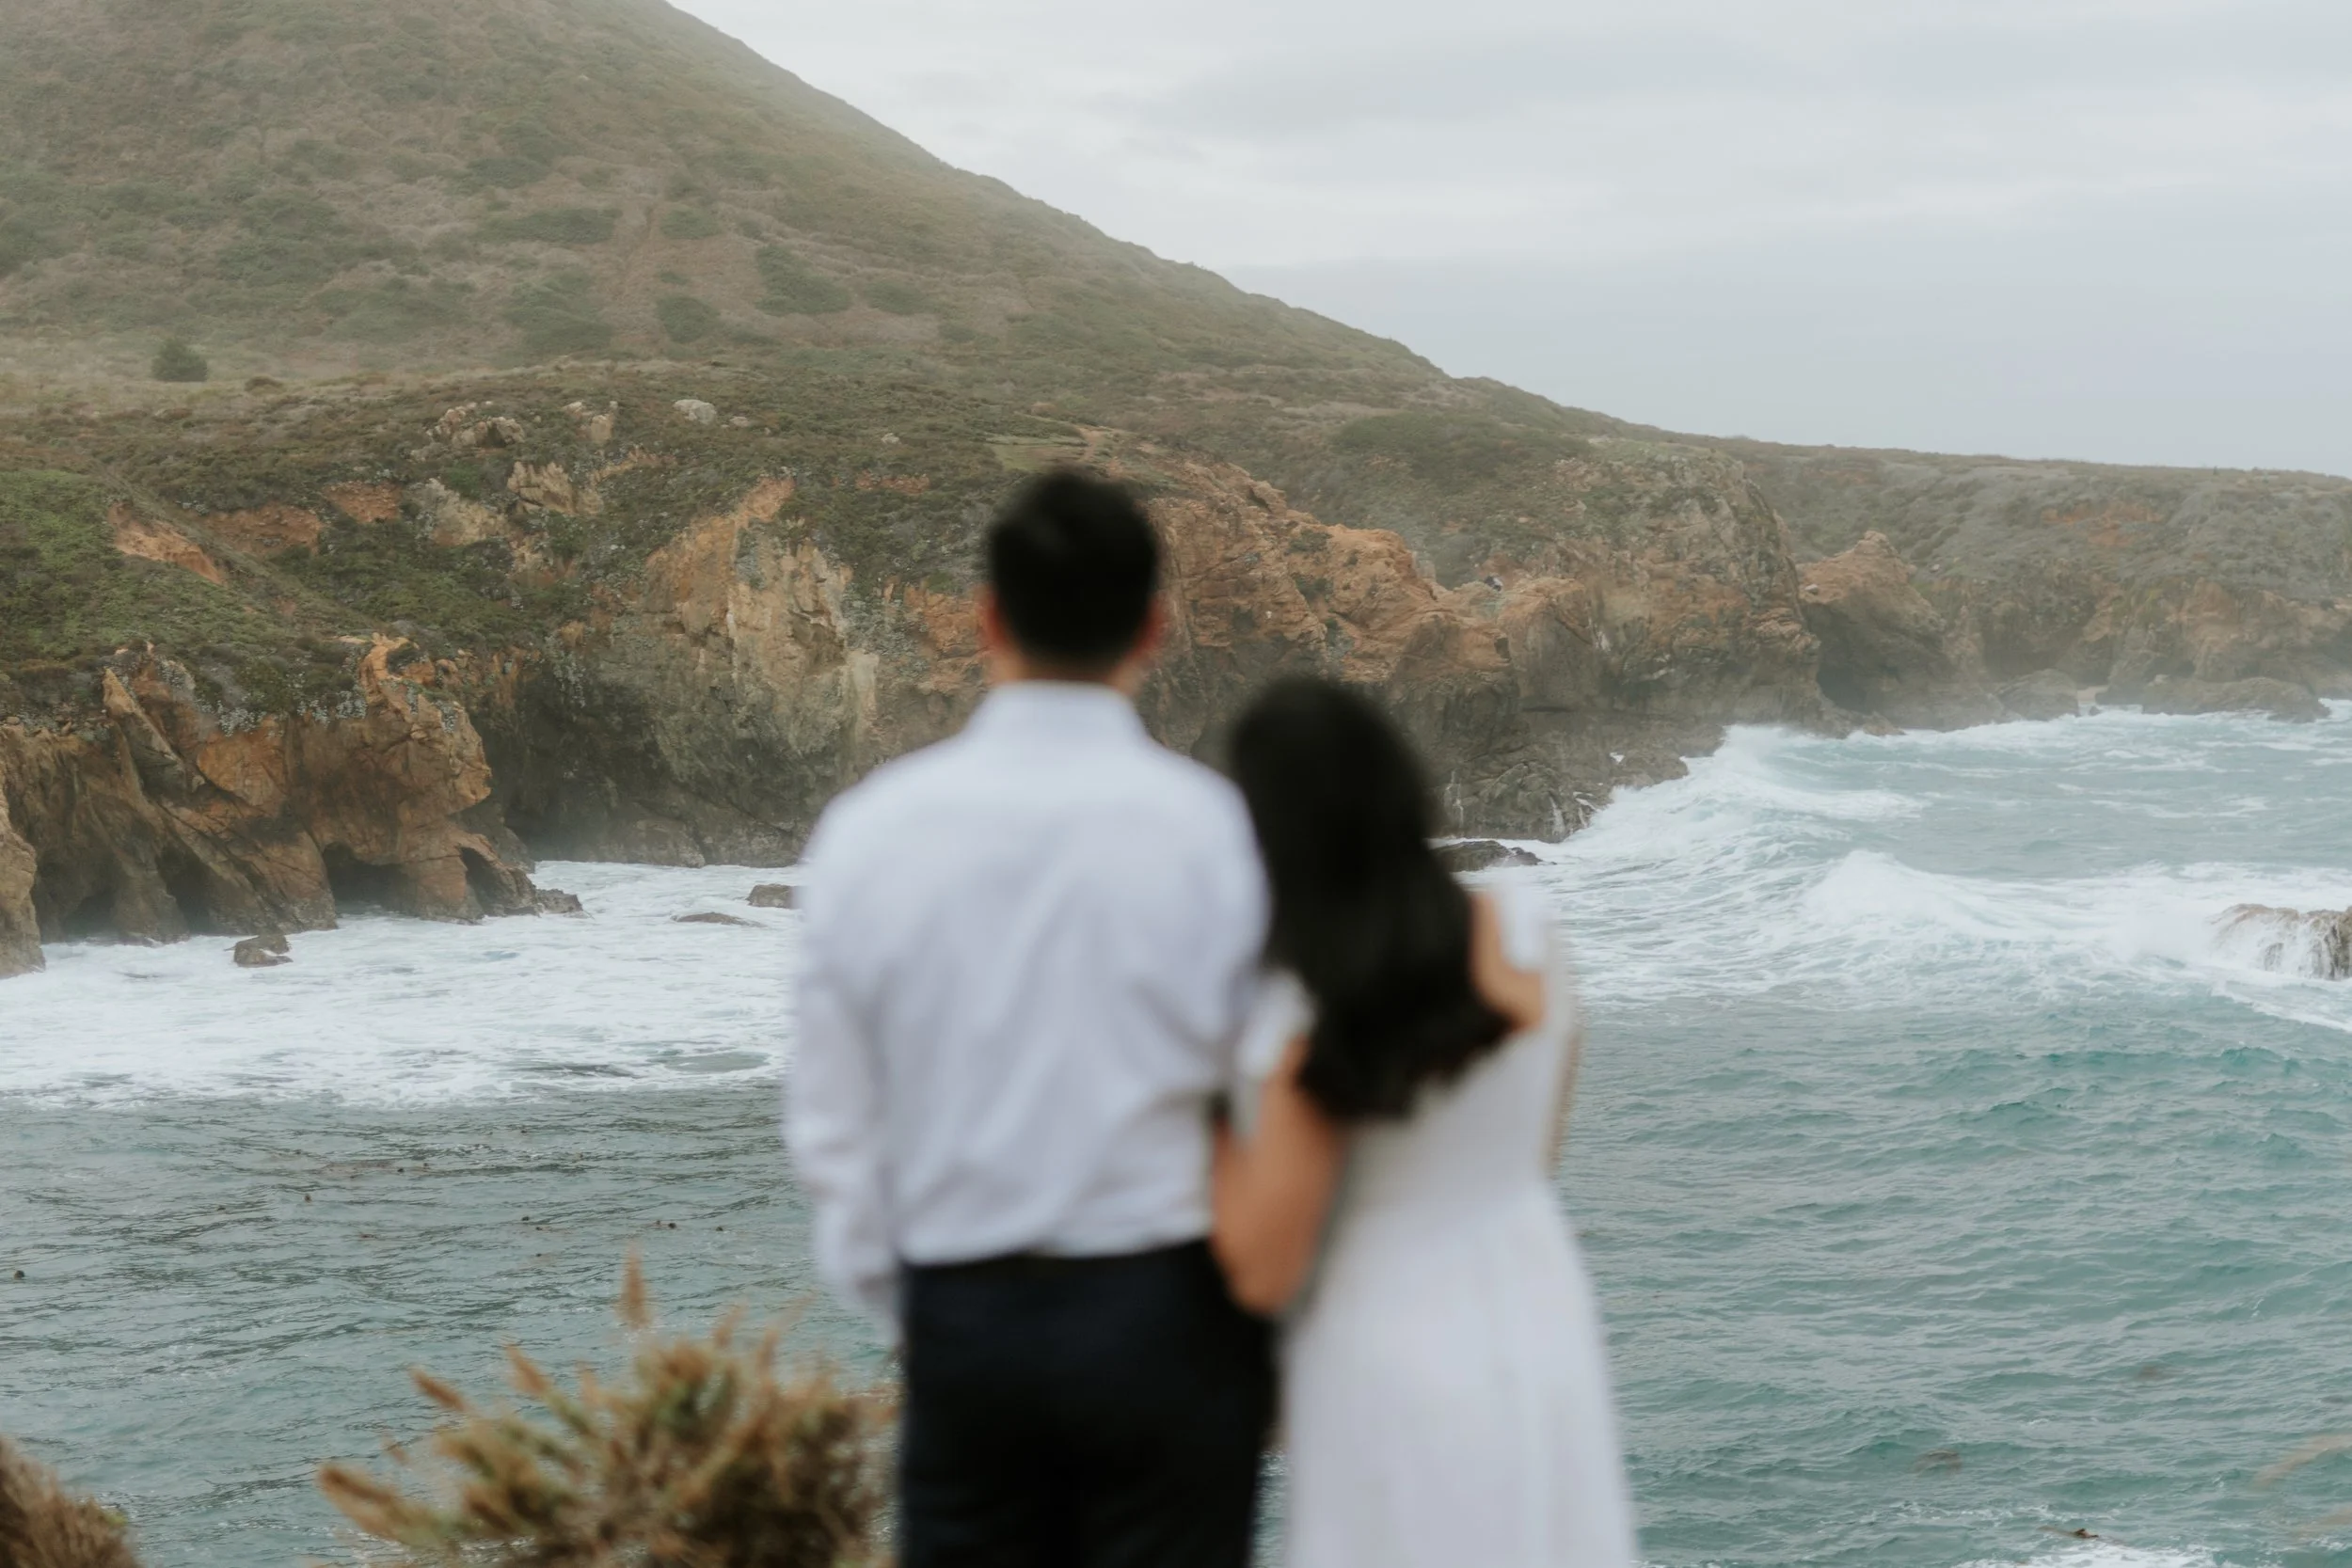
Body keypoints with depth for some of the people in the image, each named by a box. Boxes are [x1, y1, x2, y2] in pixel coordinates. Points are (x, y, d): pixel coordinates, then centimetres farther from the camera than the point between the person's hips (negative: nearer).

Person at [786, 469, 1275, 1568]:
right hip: (1168, 1314, -2)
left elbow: (835, 1128, 3)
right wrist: (1273, 1348, 11)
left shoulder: (868, 830, -2)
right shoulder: (1219, 829, -8)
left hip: (962, 1322, 2)